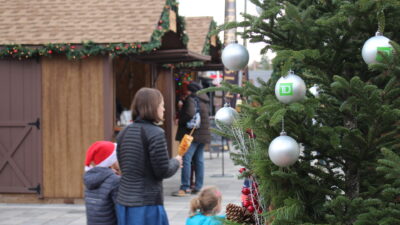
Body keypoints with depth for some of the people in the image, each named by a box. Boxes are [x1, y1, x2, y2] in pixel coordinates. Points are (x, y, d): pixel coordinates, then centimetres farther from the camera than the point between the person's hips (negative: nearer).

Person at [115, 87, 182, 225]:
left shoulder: (124, 133, 10)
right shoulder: (155, 133, -12)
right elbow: (163, 171, -13)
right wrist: (176, 162, 8)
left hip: (124, 202, 7)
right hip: (148, 204, -7)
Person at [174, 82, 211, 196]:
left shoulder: (191, 99, -10)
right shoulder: (204, 101, 16)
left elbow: (190, 114, -24)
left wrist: (181, 121, -7)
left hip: (192, 134, -9)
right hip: (203, 134, 9)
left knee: (186, 159, -8)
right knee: (199, 160, 12)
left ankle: (185, 188, -11)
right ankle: (198, 187, 15)